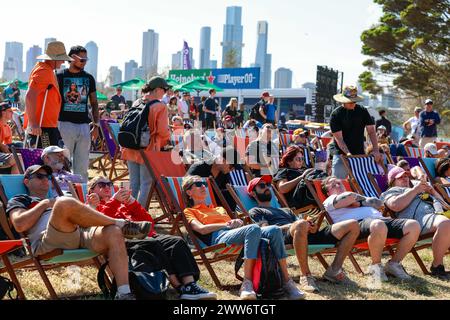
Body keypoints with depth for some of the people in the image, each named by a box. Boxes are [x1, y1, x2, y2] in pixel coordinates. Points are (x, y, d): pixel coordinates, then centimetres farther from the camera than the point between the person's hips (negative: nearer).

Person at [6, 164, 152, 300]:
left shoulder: (56, 199, 42)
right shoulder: (19, 200, 26)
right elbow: (19, 225, 3)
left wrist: (90, 209, 9)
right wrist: (45, 203, 8)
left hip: (82, 234, 5)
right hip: (48, 242, -5)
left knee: (114, 232, -26)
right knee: (65, 203, -34)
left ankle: (124, 293, -35)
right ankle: (122, 224, -20)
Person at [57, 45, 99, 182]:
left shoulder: (89, 78, 12)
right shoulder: (60, 76, 1)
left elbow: (94, 103, 16)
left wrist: (96, 125, 8)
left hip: (84, 125, 3)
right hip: (65, 124, -3)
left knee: (82, 166, 6)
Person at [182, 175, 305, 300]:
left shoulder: (220, 209, 40)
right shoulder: (189, 211, 20)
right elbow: (201, 229, 0)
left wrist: (237, 222, 3)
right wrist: (227, 224, -3)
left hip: (236, 233, 6)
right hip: (219, 237, -6)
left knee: (275, 230, -23)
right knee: (253, 228, -38)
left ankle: (287, 281, -27)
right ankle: (247, 284, -46)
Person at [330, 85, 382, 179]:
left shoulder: (362, 111, 4)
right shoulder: (336, 114, -6)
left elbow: (371, 131, 2)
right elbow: (339, 138, -12)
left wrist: (376, 150, -11)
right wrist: (348, 153, -26)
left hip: (360, 154, 3)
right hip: (342, 154, -3)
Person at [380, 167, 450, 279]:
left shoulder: (419, 188, 41)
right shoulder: (393, 191, 22)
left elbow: (441, 201, 40)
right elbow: (395, 205, -1)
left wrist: (432, 191, 20)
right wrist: (415, 190, 3)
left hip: (440, 213, 7)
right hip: (422, 216, -7)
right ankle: (437, 266, -25)